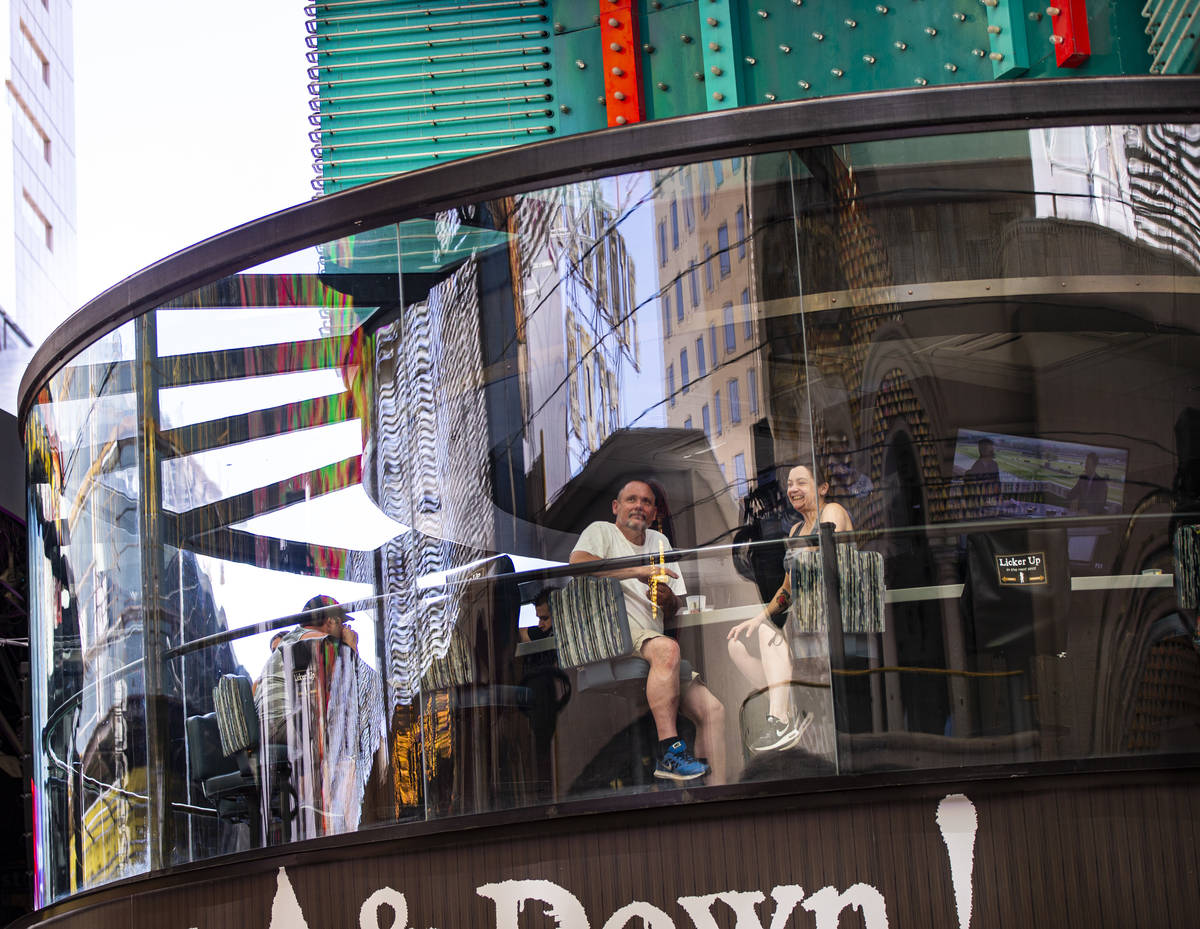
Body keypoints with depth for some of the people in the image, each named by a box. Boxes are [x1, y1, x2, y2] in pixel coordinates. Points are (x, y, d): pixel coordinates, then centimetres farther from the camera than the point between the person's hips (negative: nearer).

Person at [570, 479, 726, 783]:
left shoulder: (660, 542, 28)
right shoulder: (601, 532, 9)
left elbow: (676, 608, 26)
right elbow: (578, 564, -15)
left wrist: (669, 600, 0)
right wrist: (638, 570, -18)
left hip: (652, 640, 7)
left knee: (713, 710, -9)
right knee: (667, 648, -39)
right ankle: (669, 751, -39)